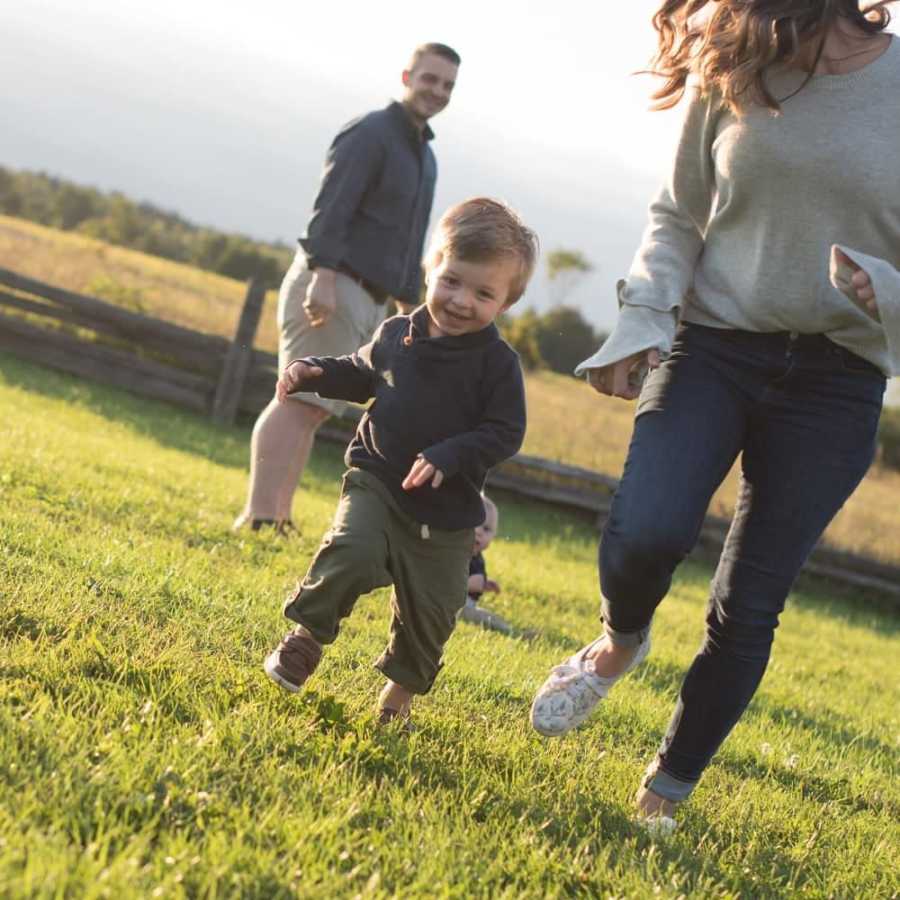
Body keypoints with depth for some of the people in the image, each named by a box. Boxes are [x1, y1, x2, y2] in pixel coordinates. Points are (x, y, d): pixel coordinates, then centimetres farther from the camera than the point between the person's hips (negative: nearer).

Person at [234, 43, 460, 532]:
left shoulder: (425, 157, 23)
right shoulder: (369, 133, -6)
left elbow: (410, 244, 28)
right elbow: (330, 209, -18)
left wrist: (409, 308, 24)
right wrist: (323, 276, -28)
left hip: (368, 301, 9)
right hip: (331, 285, -9)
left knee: (311, 408, 6)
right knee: (302, 400, -15)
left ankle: (278, 518, 6)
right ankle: (258, 516, -20)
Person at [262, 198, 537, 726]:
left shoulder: (498, 362, -11)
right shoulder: (397, 334, 1)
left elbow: (505, 433, -14)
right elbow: (363, 375, 20)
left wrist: (447, 458, -26)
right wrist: (315, 373, 4)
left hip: (447, 510, -1)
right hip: (376, 482, 1)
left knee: (429, 611, 6)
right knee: (353, 550, -25)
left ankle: (403, 686, 32)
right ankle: (308, 632, -3)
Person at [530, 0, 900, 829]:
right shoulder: (730, 76, -1)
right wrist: (642, 318, -5)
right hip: (714, 342, 1)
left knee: (748, 607, 2)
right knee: (646, 532, -23)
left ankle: (665, 799, 19)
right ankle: (620, 643, 13)